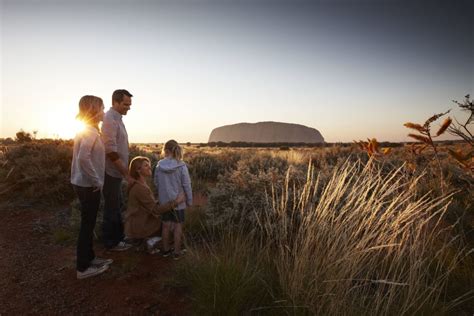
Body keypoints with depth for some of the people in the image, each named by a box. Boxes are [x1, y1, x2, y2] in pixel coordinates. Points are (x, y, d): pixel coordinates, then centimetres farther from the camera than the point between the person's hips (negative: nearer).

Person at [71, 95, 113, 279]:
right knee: (87, 225, 2)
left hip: (85, 184, 9)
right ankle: (83, 268, 15)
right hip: (88, 186, -9)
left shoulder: (87, 130, 12)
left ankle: (89, 258, 32)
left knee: (88, 224, 18)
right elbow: (83, 158, -30)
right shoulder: (90, 132, -18)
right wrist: (97, 181, -22)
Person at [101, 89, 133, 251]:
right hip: (111, 172, -9)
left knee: (117, 206, 18)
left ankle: (118, 236, 32)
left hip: (117, 171, 9)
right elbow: (111, 151, -22)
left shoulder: (117, 119, 13)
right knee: (112, 208, 3)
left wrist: (125, 171, 14)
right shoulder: (110, 119, -17)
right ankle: (111, 242, 18)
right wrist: (126, 174, -20)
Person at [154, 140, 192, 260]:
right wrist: (189, 200, 0)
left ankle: (166, 250, 30)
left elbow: (156, 184, 3)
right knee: (178, 226, 9)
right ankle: (177, 252, 18)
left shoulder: (159, 167, -7)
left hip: (164, 201, 3)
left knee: (166, 225, 15)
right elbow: (186, 185, -12)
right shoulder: (182, 166, -17)